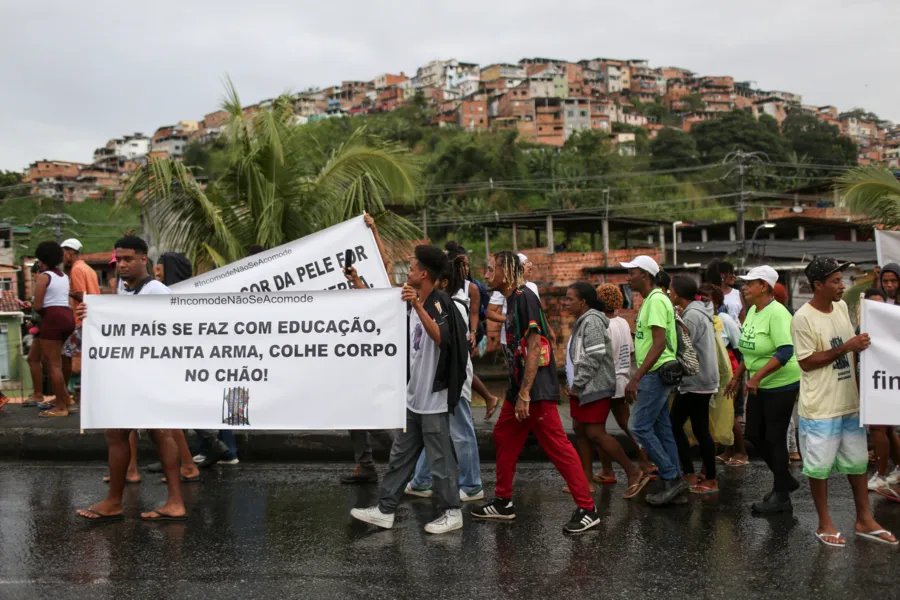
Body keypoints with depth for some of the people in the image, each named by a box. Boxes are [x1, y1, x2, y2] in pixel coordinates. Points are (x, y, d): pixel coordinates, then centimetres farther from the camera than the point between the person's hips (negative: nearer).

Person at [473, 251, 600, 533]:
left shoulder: (525, 298, -14)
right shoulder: (512, 300, 16)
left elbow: (534, 347, -21)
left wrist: (524, 395, -24)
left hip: (536, 390, -10)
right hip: (519, 388, 10)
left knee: (557, 446, -9)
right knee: (503, 438, 15)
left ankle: (587, 509, -3)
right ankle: (503, 502, 27)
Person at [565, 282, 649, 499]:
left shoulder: (592, 321, -14)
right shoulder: (581, 321, 16)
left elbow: (595, 357, -22)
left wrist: (577, 384, -17)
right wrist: (573, 384, 13)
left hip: (595, 387, -10)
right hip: (581, 388, 10)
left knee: (595, 433, -10)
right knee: (580, 431, 8)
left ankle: (634, 473, -1)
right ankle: (587, 480, 14)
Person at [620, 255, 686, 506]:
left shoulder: (656, 300, -16)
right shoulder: (650, 300, 16)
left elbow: (659, 343, -23)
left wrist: (636, 377, -25)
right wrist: (639, 376, 21)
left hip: (657, 373, -10)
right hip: (655, 374, 10)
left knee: (640, 426, -9)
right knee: (662, 429, 11)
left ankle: (671, 478, -3)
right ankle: (672, 485, 15)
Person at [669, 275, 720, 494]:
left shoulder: (692, 315, -18)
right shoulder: (697, 311, 13)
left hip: (697, 381, -10)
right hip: (695, 380, 10)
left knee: (700, 430, -1)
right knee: (675, 424, 12)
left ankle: (711, 480, 9)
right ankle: (689, 474, 17)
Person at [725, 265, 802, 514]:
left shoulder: (777, 313, -20)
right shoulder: (752, 311, 6)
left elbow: (785, 352, -28)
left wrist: (757, 377, -33)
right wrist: (737, 376, 15)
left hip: (781, 385, -9)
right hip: (758, 385, 9)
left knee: (775, 439, -1)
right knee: (753, 434, 12)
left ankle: (781, 496, 13)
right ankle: (785, 479, 30)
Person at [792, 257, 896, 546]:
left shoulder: (842, 307, 6)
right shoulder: (803, 318, -16)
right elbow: (806, 362, -18)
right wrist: (845, 347, -21)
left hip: (850, 402, 7)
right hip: (820, 407, -7)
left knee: (858, 461, 16)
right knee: (819, 466, 4)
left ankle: (864, 519, 29)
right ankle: (824, 523, 19)